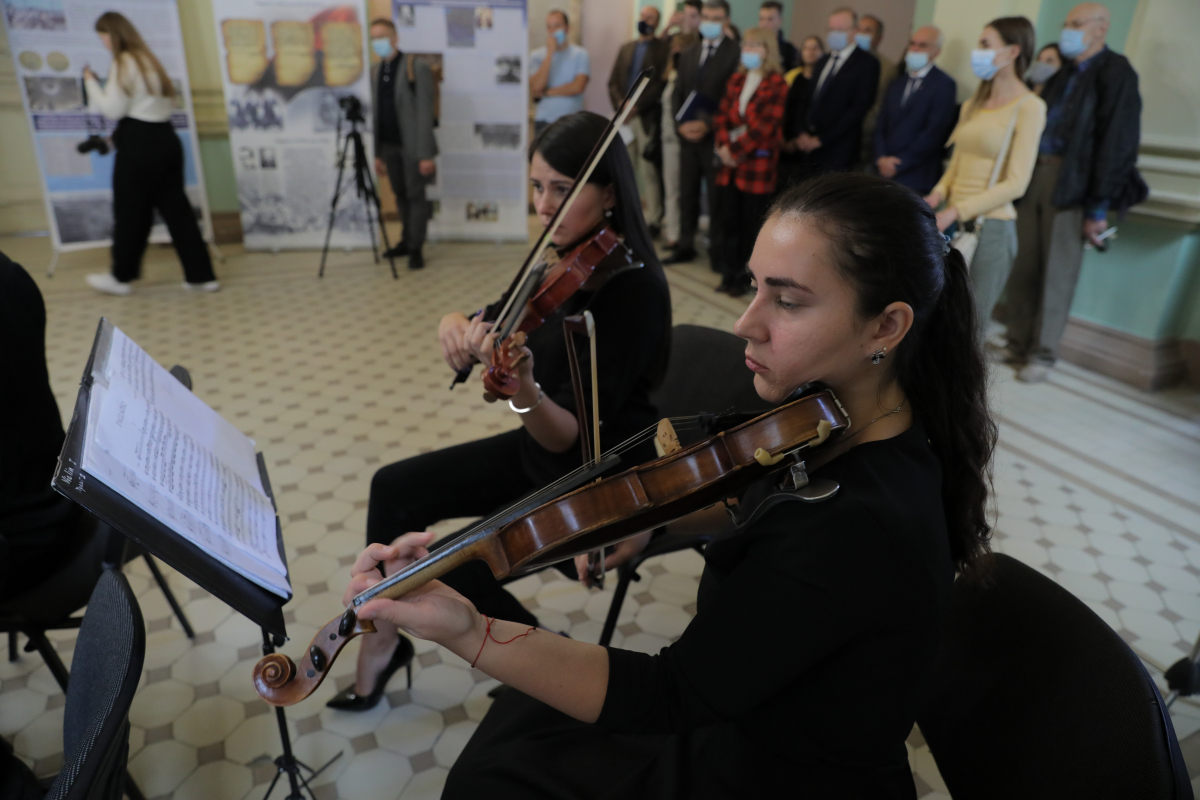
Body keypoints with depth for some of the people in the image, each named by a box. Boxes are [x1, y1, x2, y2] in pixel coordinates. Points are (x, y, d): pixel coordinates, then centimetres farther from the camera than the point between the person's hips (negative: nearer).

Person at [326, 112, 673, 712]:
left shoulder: (635, 287, -26)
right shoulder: (566, 262, -2)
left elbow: (573, 437, -29)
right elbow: (495, 325, 7)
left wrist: (523, 391, -49)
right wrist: (458, 325, -15)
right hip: (540, 448, 8)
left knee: (446, 567, -16)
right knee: (395, 488, 5)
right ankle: (384, 638, 23)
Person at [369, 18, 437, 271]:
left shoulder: (416, 67, -6)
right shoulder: (376, 71, 11)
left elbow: (425, 111, -11)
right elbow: (376, 113, 13)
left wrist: (426, 153, -16)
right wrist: (377, 154, 10)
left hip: (412, 145, -5)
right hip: (388, 145, 6)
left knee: (415, 195, -2)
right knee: (400, 195, 12)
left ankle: (416, 248, 6)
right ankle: (407, 239, 26)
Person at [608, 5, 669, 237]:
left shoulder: (664, 49, 2)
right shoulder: (626, 48, 20)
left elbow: (661, 83, -8)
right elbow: (613, 81, 15)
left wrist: (637, 105, -14)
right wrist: (620, 103, -3)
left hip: (648, 117, -5)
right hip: (625, 117, 5)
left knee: (648, 171, -6)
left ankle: (653, 220, -1)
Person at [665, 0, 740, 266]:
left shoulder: (736, 53, -3)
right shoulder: (688, 54, 16)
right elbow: (677, 93, 12)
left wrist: (708, 124, -18)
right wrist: (681, 124, -5)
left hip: (716, 136, -5)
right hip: (688, 135, 6)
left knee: (716, 196, 0)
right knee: (687, 194, 9)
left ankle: (718, 250, 10)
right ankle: (685, 247, 18)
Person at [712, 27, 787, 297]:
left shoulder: (776, 84, -6)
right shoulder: (737, 79, 14)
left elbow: (764, 125, -13)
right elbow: (722, 114, 9)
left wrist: (736, 149, -13)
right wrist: (724, 145, -7)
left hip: (757, 162, -5)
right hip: (731, 163, 5)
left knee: (751, 223, 2)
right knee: (729, 219, 6)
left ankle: (743, 277, 13)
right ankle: (729, 273, 16)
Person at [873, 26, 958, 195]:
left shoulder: (944, 85, -2)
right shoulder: (897, 83, 19)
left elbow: (934, 132, -10)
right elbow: (881, 124, 13)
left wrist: (898, 165, -12)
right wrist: (881, 158, -5)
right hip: (885, 173, 5)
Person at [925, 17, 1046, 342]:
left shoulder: (1029, 107, -6)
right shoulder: (973, 105, 16)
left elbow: (1016, 183, -13)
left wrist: (956, 211, -18)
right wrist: (938, 194, -4)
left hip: (990, 226, -6)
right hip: (954, 223, 6)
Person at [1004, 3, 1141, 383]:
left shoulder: (1115, 73, -5)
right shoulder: (1063, 74, 17)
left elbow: (1117, 144, -11)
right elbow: (1036, 125, 14)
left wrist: (1098, 208, -15)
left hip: (1072, 185, -6)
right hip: (1036, 176, 6)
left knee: (1056, 273, 0)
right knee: (1024, 267, 7)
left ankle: (1043, 355, 9)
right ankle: (1018, 345, 17)